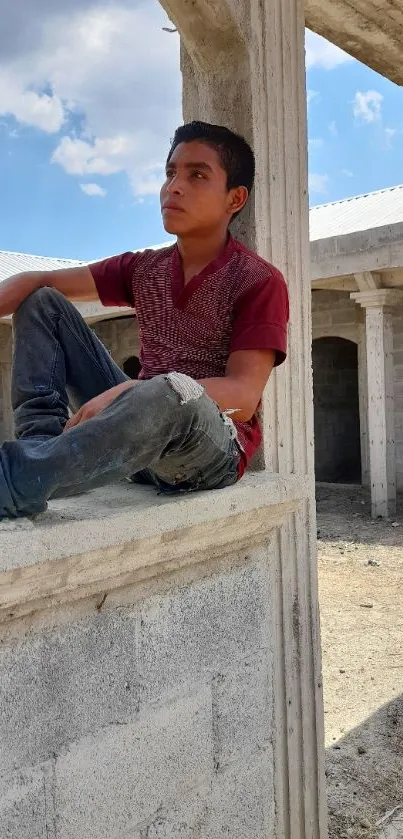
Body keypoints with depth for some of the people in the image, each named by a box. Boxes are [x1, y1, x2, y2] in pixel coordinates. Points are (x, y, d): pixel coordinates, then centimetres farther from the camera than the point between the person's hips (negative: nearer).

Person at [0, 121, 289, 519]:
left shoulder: (260, 282, -10)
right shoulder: (143, 269, 9)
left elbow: (243, 397, -20)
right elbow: (39, 280, 4)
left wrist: (128, 391, -32)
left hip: (214, 447, -6)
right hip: (144, 420, 6)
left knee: (172, 391, -43)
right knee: (43, 301, 3)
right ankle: (42, 442, -15)